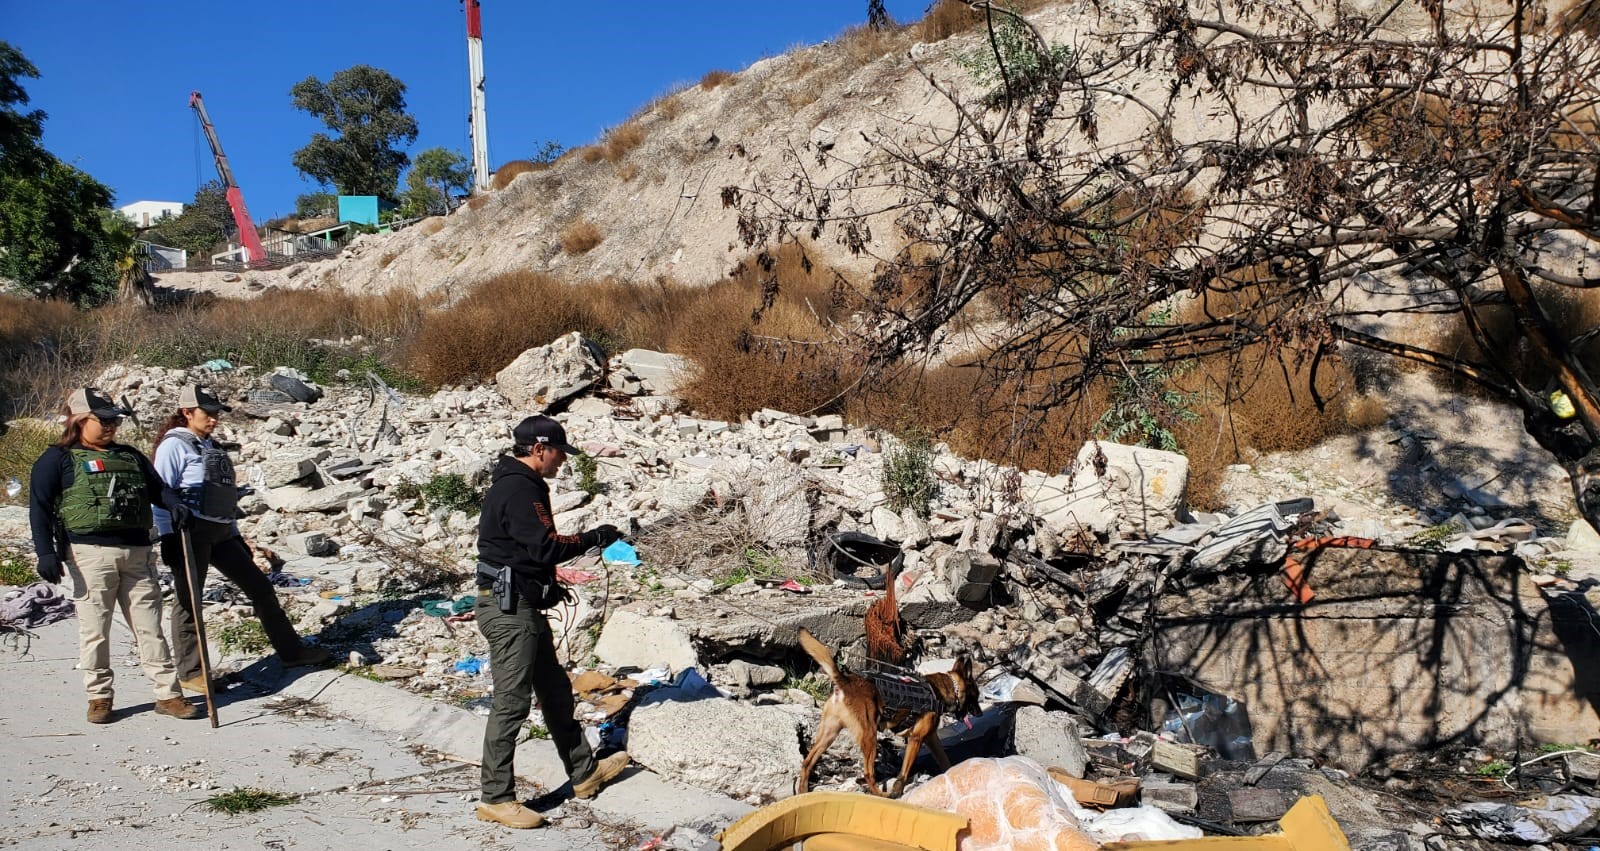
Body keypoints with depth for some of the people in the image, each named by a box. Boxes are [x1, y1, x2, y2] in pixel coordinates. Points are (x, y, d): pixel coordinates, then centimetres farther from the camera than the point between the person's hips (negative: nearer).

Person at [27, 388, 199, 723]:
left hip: (137, 552, 4)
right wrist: (45, 552, -14)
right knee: (95, 629, 1)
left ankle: (167, 693, 8)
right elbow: (39, 506, -3)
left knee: (150, 625, 5)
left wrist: (175, 505, -5)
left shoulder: (131, 456, 19)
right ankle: (99, 696, 14)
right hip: (90, 552, -4)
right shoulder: (59, 459, 3)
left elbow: (156, 488, 18)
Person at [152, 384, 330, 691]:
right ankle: (190, 672, 12)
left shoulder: (211, 446, 20)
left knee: (260, 588, 8)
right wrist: (167, 537, -19)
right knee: (189, 602, 1)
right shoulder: (174, 445, -5)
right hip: (190, 531, -8)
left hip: (221, 532, 8)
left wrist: (236, 536, 22)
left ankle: (290, 651, 15)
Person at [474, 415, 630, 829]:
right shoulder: (519, 489, -19)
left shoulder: (521, 484, 15)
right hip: (509, 609, -11)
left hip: (522, 604, 11)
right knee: (511, 703, -3)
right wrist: (595, 537, -13)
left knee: (555, 690, 19)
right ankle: (496, 797, 6)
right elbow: (546, 546, -24)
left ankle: (584, 772, 31)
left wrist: (549, 586, 17)